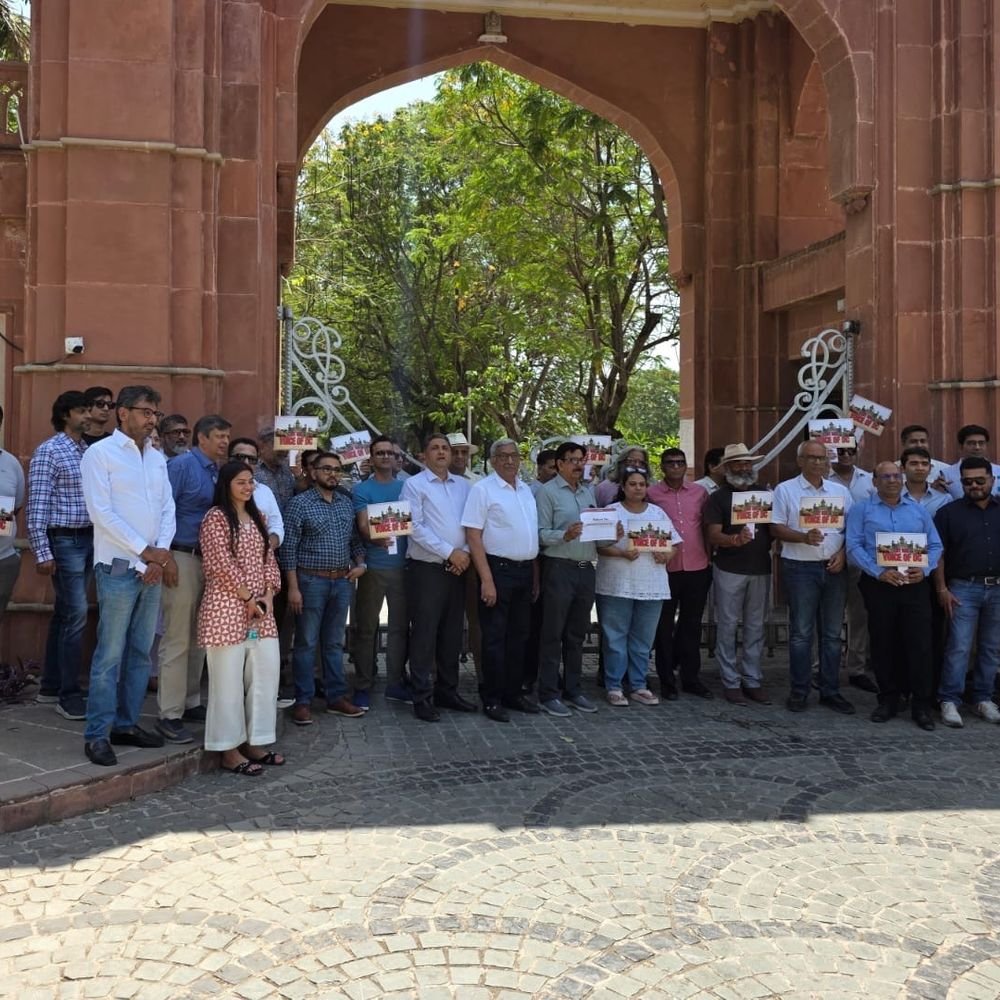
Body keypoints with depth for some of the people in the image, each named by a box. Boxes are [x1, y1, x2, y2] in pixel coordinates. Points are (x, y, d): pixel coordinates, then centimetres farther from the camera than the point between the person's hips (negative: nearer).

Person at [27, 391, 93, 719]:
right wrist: (42, 552, -16)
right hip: (65, 541, -7)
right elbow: (37, 506, -12)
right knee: (76, 613, -9)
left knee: (64, 613, 13)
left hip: (89, 539, 7)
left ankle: (50, 686, 23)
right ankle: (69, 695, -1)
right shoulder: (48, 451, -8)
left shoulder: (88, 451, 13)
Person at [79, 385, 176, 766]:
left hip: (152, 568, 6)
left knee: (141, 652, 10)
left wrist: (161, 555, -5)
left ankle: (126, 723, 20)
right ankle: (97, 734, 3)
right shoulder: (100, 453, -5)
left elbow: (167, 508, 11)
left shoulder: (158, 458, 14)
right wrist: (145, 551, -13)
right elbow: (101, 511, -12)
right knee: (110, 654, -5)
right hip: (118, 568, -6)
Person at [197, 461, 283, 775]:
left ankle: (254, 742, 17)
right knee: (228, 678, -2)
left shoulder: (257, 519, 17)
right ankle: (229, 750, 5)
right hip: (227, 608, -7)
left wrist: (267, 596, -1)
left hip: (260, 609, 7)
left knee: (265, 673, 6)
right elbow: (221, 564, -14)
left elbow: (269, 560, 13)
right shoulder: (216, 518, -6)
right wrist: (248, 599, -13)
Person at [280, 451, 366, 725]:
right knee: (306, 643, 2)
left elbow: (356, 538, 18)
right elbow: (288, 548, -8)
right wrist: (293, 587, -12)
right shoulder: (299, 503, -5)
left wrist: (360, 563, 0)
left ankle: (336, 697, 19)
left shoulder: (347, 503, 11)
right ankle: (303, 701, 9)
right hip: (311, 581, -5)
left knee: (334, 642, 12)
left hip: (342, 581, 5)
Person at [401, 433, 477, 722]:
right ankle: (422, 697, 7)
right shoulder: (414, 485, -3)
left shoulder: (464, 485, 11)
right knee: (424, 634, -1)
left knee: (452, 633, 11)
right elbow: (415, 528, -11)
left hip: (457, 569, 5)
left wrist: (466, 553, -8)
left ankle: (447, 690, 22)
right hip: (426, 569, -5)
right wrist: (450, 552, -14)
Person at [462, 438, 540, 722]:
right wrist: (487, 580, -18)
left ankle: (513, 693, 24)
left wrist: (535, 574, 14)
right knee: (495, 638, -1)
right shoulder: (482, 489, -8)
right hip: (498, 569, -7)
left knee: (518, 636, 13)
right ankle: (492, 699, 8)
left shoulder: (526, 490, 13)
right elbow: (473, 536, -13)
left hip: (524, 570, 7)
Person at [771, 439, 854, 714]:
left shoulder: (840, 491, 12)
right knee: (801, 633, 1)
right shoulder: (785, 490, 0)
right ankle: (799, 691, 9)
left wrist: (842, 553, -5)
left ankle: (830, 691, 16)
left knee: (832, 633, 8)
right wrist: (804, 537, -20)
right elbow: (776, 529, -4)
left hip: (834, 568, 4)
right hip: (800, 568, -4)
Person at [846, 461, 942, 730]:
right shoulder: (861, 510, 4)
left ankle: (921, 705, 7)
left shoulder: (918, 510, 14)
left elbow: (935, 545, 11)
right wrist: (880, 572, -16)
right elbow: (854, 547, -6)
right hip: (878, 585, -2)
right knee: (883, 644, 5)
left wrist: (925, 569, -8)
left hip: (915, 585, 2)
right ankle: (888, 700, 18)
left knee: (919, 644, -2)